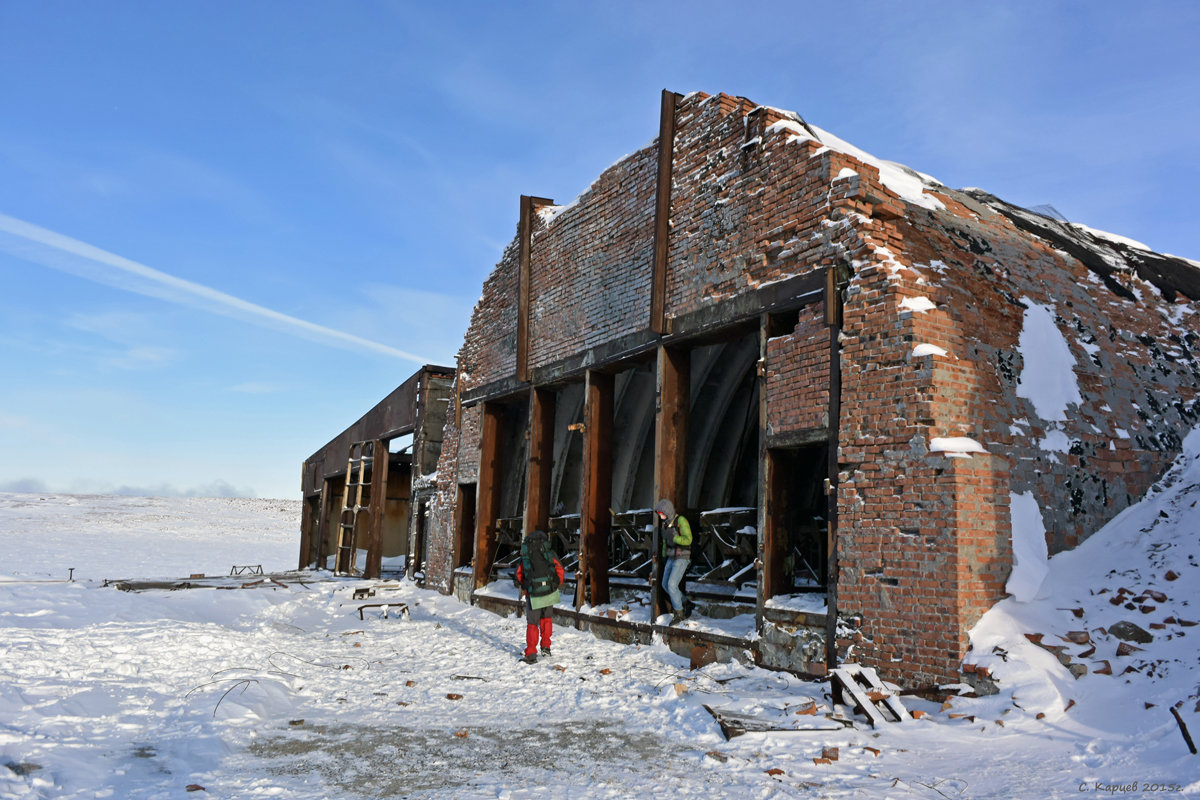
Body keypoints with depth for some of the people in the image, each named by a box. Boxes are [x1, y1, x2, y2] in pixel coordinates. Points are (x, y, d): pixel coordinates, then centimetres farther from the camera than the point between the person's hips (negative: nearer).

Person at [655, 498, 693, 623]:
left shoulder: (681, 521, -18)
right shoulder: (665, 523, 7)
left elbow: (688, 539, -23)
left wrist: (673, 537, -27)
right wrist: (664, 556, 22)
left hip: (682, 558, -8)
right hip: (671, 557, 9)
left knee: (672, 585, -13)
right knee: (665, 584, 10)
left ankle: (679, 613, 2)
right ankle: (686, 603, 26)